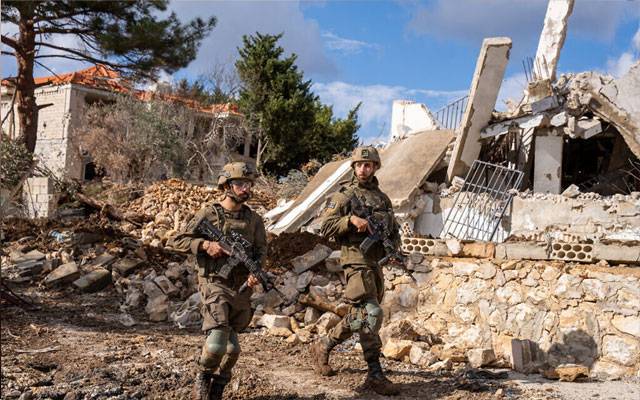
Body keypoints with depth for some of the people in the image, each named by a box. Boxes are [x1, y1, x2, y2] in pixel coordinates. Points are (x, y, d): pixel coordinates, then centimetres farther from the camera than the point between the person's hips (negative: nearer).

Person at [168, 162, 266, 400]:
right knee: (216, 344, -19)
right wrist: (205, 244, -16)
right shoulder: (209, 214, -4)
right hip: (215, 284, -4)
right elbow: (176, 241, -1)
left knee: (232, 349, 11)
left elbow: (261, 249, 8)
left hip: (242, 288, 5)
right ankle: (203, 378, 11)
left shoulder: (253, 219, 7)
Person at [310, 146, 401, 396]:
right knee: (371, 313, -16)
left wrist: (394, 248, 1)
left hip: (376, 262, 7)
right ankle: (375, 375, -11)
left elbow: (394, 230, 21)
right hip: (356, 259, -7)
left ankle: (323, 347, 30)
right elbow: (325, 227, -7)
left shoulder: (382, 197, 17)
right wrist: (350, 219, -21)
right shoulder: (343, 194, -1)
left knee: (359, 316, 13)